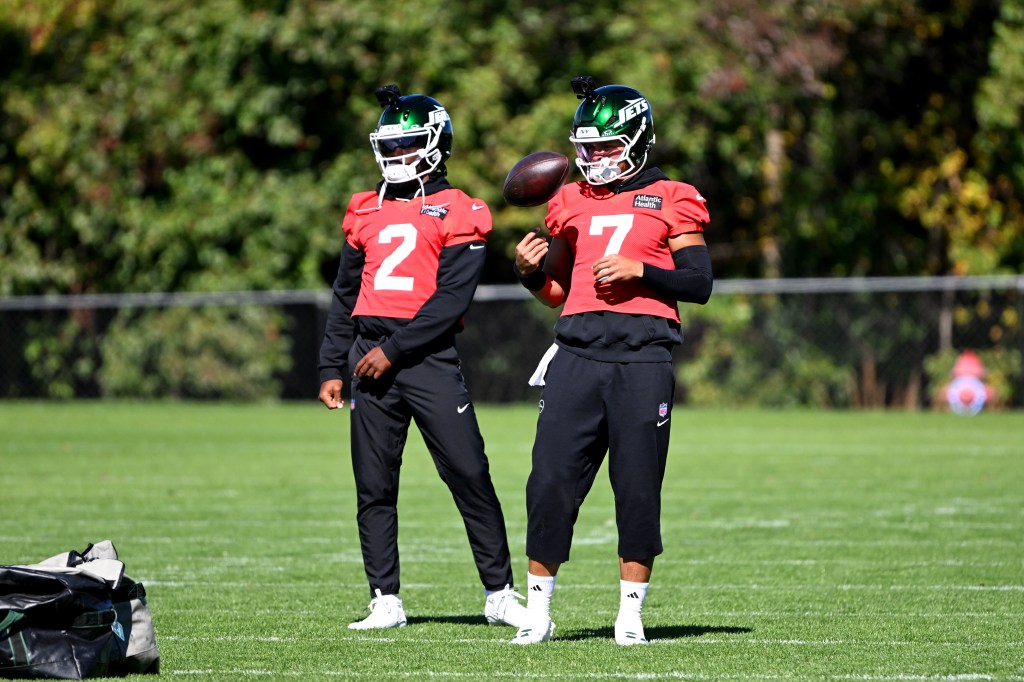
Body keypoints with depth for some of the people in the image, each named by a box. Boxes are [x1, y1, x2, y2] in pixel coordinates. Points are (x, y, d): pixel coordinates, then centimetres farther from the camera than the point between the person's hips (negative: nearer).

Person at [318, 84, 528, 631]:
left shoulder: (458, 213, -1)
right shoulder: (366, 212, 16)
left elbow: (451, 300, -10)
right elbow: (345, 296, 20)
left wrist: (393, 350, -14)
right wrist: (332, 368, 14)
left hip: (428, 357, -5)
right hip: (371, 357, 5)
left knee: (469, 474, -6)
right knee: (373, 488, 4)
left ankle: (500, 594, 2)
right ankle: (385, 601, 9)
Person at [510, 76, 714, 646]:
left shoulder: (671, 202, 5)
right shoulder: (573, 203, 17)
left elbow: (699, 283, -1)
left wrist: (639, 270, -13)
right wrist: (531, 272, 2)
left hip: (642, 358, -3)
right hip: (579, 353, 3)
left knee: (639, 488, 0)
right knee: (551, 482, -3)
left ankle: (632, 614, 9)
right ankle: (538, 609, 6)